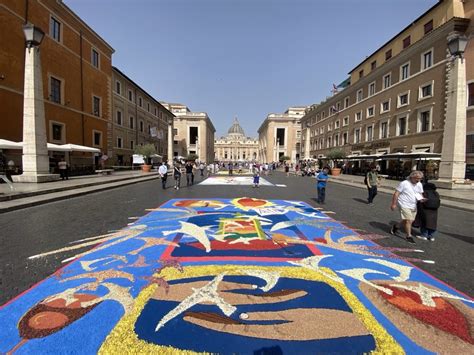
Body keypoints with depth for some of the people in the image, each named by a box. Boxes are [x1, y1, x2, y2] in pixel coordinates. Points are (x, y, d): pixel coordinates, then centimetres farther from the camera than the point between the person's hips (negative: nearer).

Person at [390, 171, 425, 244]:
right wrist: (394, 204, -14)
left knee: (410, 221, 12)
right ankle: (409, 236, 2)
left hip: (413, 206, 7)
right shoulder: (404, 183, -12)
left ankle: (396, 226, 34)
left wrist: (421, 199, -6)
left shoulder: (419, 185, 8)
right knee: (408, 220, -11)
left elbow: (420, 194, 18)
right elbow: (396, 194, -12)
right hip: (404, 205, -7)